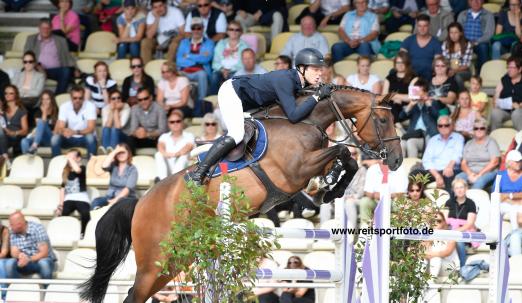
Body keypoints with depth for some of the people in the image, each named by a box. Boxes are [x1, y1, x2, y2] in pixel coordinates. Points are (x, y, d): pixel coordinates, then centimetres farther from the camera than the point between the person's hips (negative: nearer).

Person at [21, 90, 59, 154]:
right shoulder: (39, 112, 12)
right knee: (24, 141, -31)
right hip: (39, 138, 3)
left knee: (41, 123, -33)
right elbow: (38, 126, -1)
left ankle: (34, 146, -46)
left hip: (51, 139, -3)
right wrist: (44, 113, -9)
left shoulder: (56, 112, 3)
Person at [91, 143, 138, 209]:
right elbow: (104, 166, -13)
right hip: (110, 197, 4)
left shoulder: (132, 169, -1)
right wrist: (115, 151, -6)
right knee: (96, 201, -28)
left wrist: (116, 199, -28)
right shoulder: (113, 166, 11)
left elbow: (128, 188, -14)